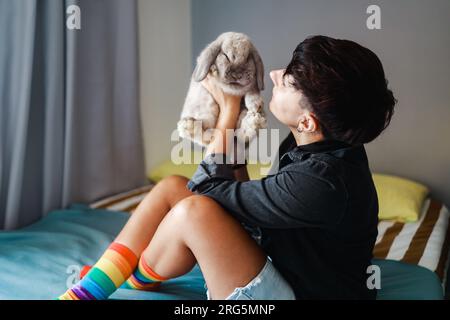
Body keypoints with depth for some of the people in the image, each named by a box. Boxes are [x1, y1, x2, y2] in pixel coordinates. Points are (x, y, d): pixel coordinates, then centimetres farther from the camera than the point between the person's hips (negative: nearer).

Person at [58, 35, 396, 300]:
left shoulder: (320, 182, -32)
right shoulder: (319, 146, -5)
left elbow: (209, 191, -19)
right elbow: (254, 209, 3)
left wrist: (228, 113, -11)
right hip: (278, 264, 9)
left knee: (193, 210, -27)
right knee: (172, 186, -2)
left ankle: (136, 281, 7)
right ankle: (85, 292, 2)